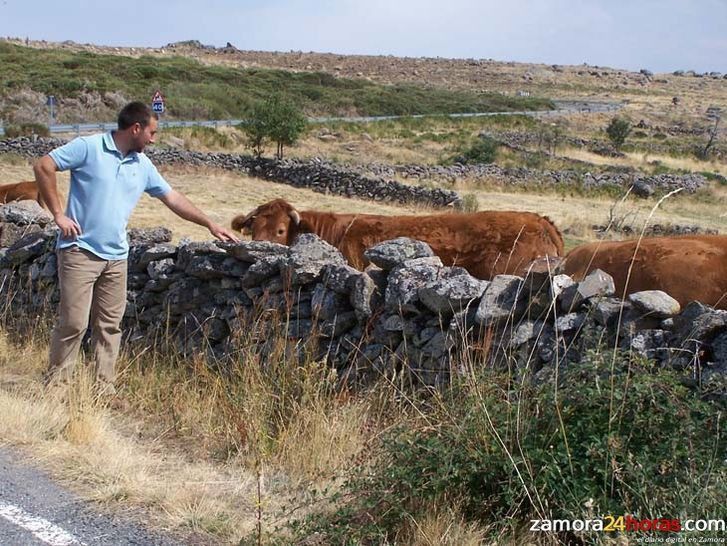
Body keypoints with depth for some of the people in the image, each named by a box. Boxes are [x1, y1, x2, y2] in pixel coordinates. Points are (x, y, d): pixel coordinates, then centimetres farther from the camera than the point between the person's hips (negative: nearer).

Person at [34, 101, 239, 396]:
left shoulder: (143, 165, 10)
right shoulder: (88, 147, -8)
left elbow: (173, 198, 17)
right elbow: (43, 166, -9)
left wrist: (210, 225, 16)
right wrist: (58, 214, -11)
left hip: (116, 256, 6)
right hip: (80, 250, -6)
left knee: (110, 324, 7)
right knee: (74, 322, -6)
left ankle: (104, 388, 15)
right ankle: (54, 384, 7)